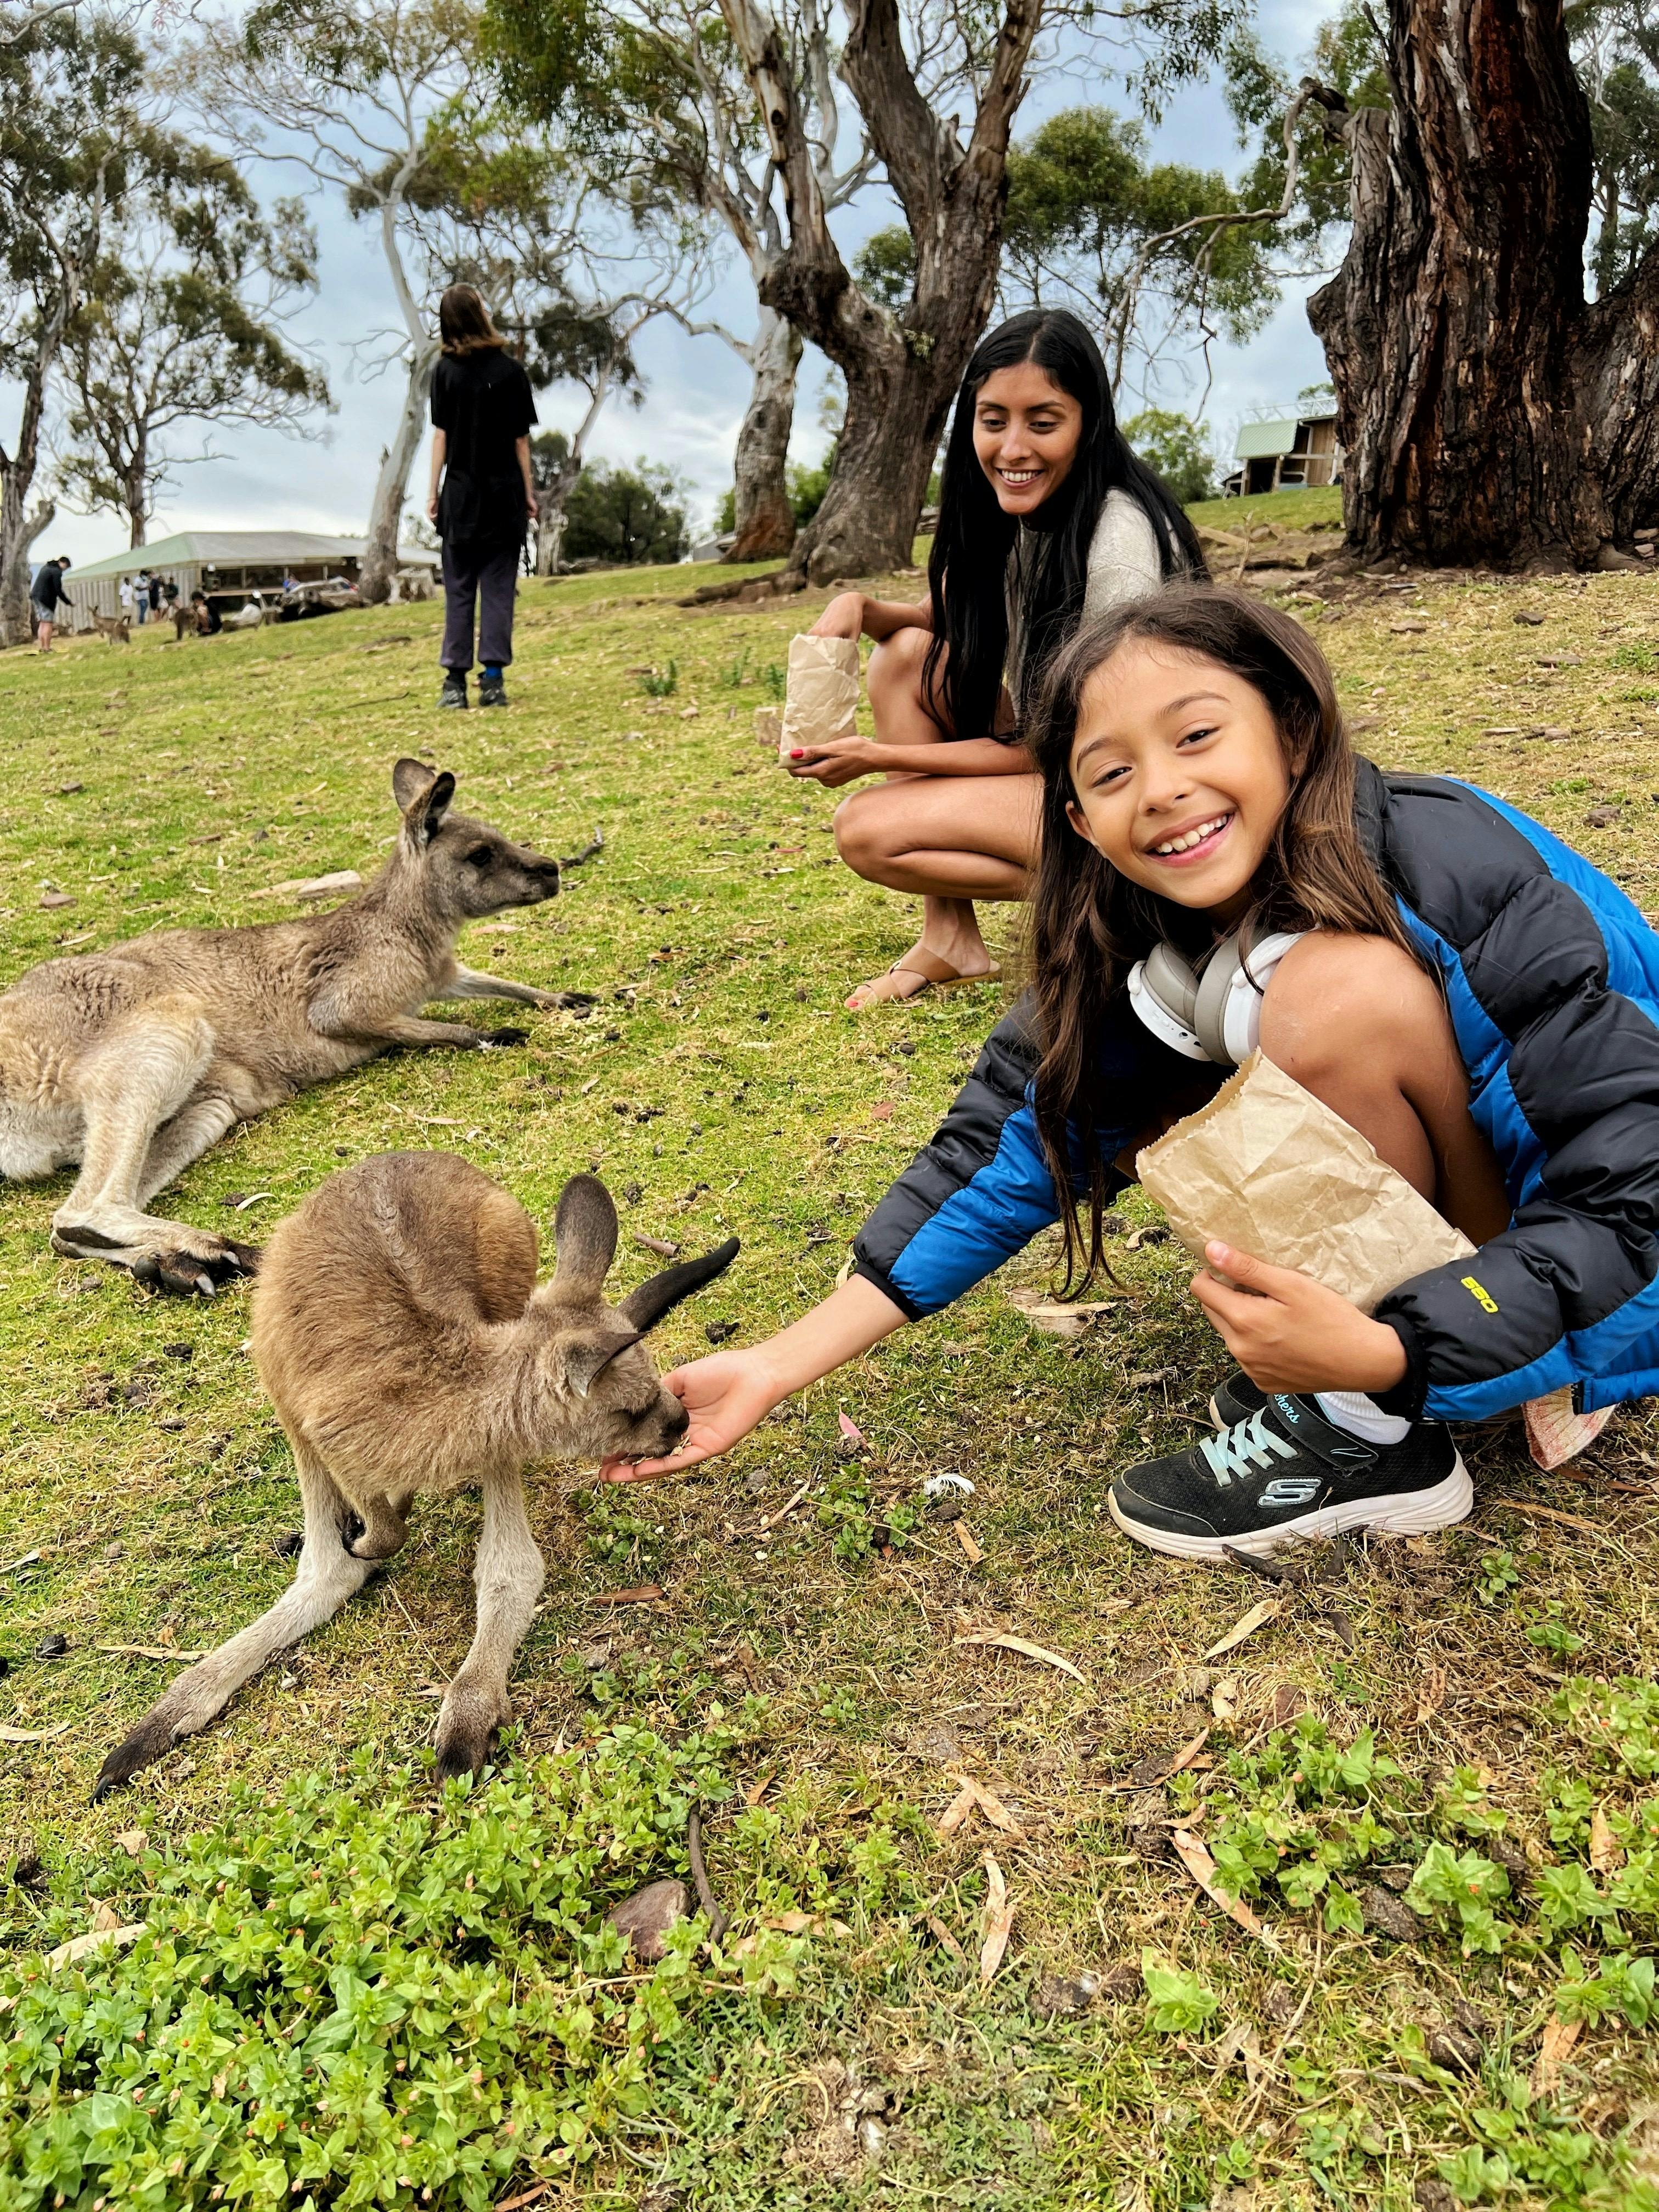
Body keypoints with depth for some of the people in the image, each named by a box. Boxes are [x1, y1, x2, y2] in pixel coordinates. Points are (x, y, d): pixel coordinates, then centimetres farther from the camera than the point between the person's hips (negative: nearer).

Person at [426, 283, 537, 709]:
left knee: (459, 590, 4)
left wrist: (434, 491, 5)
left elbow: (441, 435, 0)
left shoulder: (446, 371, 0)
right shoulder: (511, 371, -2)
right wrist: (528, 493, 7)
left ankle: (455, 681, 2)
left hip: (460, 495, 1)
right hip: (504, 494, -1)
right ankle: (493, 679, -2)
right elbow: (521, 439, 0)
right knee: (498, 589, 2)